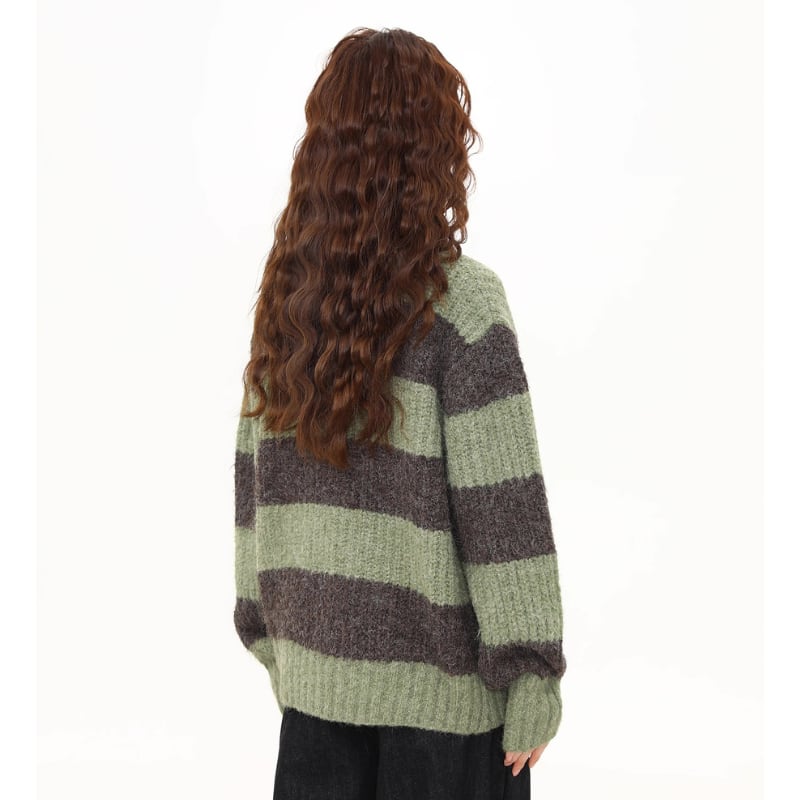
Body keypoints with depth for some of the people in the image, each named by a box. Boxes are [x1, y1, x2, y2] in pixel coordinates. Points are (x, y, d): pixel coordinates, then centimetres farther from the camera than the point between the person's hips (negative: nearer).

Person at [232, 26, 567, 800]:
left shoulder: (286, 291, 0)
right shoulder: (461, 300, -16)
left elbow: (257, 479, 6)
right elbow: (500, 509, -16)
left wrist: (267, 624, 15)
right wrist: (530, 676, -8)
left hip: (314, 664, 5)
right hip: (438, 679, -5)